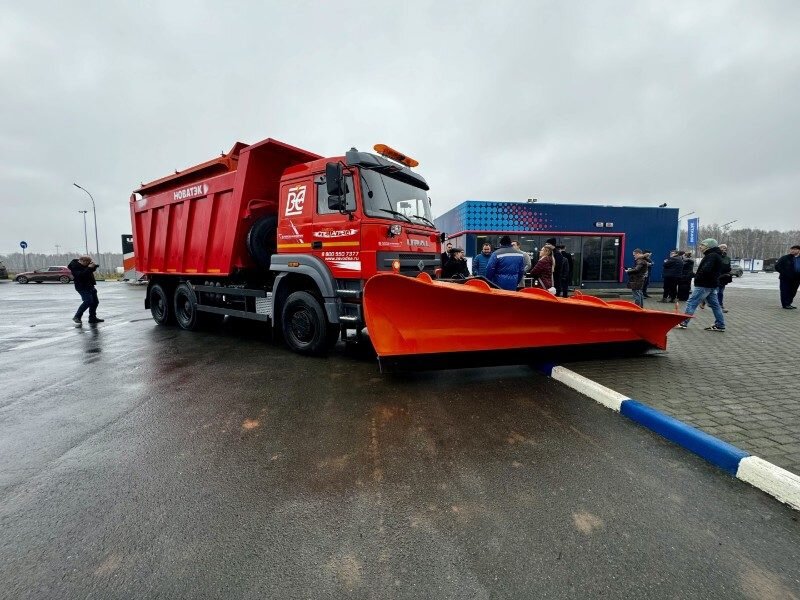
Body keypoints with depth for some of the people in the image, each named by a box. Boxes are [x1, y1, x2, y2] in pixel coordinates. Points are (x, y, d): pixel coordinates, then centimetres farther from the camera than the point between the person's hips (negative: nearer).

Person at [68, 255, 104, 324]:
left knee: (95, 301, 7)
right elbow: (81, 275, -30)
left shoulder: (85, 265, 7)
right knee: (88, 301, -19)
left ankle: (92, 318, 15)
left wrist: (93, 266, -2)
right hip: (82, 287, -9)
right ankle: (77, 317, -7)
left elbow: (93, 270, 20)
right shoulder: (75, 266, -16)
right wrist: (89, 268, -29)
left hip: (90, 285, 9)